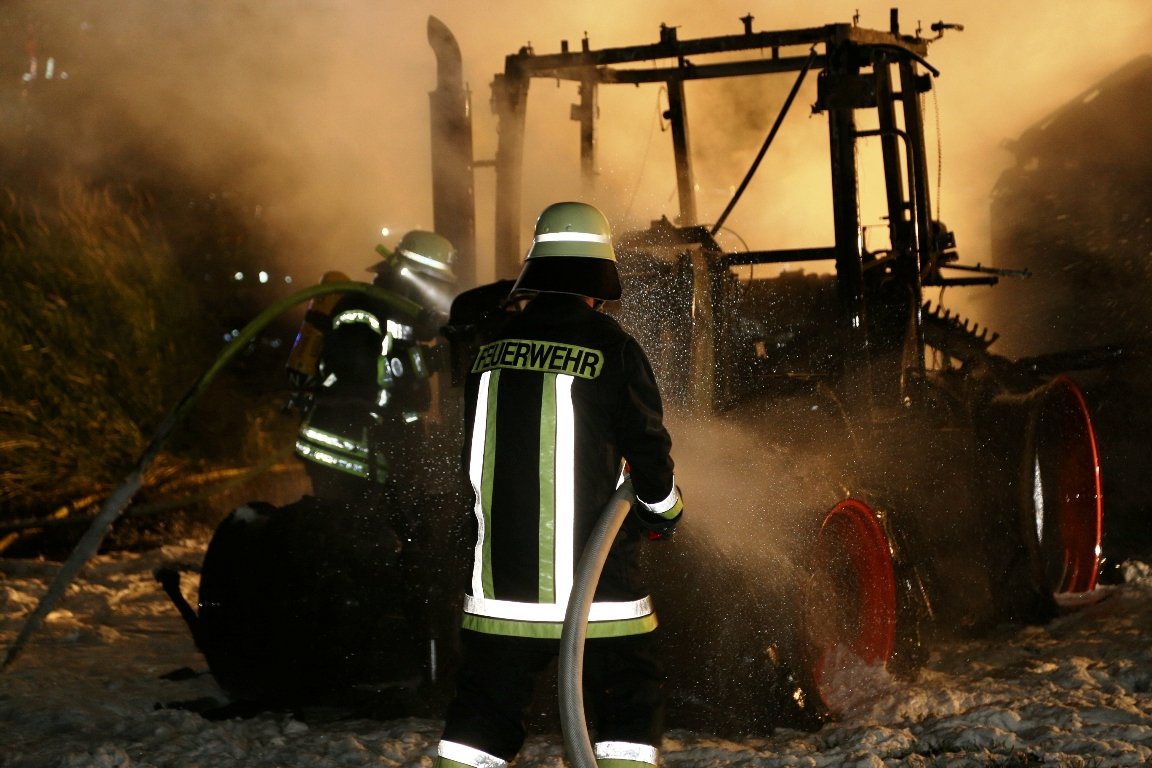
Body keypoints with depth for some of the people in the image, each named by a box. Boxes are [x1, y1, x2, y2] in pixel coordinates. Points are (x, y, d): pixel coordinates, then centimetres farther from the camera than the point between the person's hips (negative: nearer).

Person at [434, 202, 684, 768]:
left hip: (499, 569, 4)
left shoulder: (494, 346, 6)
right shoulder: (612, 347, -9)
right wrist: (664, 512, 14)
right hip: (594, 574, -4)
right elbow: (648, 446, -5)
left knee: (483, 705, 13)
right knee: (631, 701, 7)